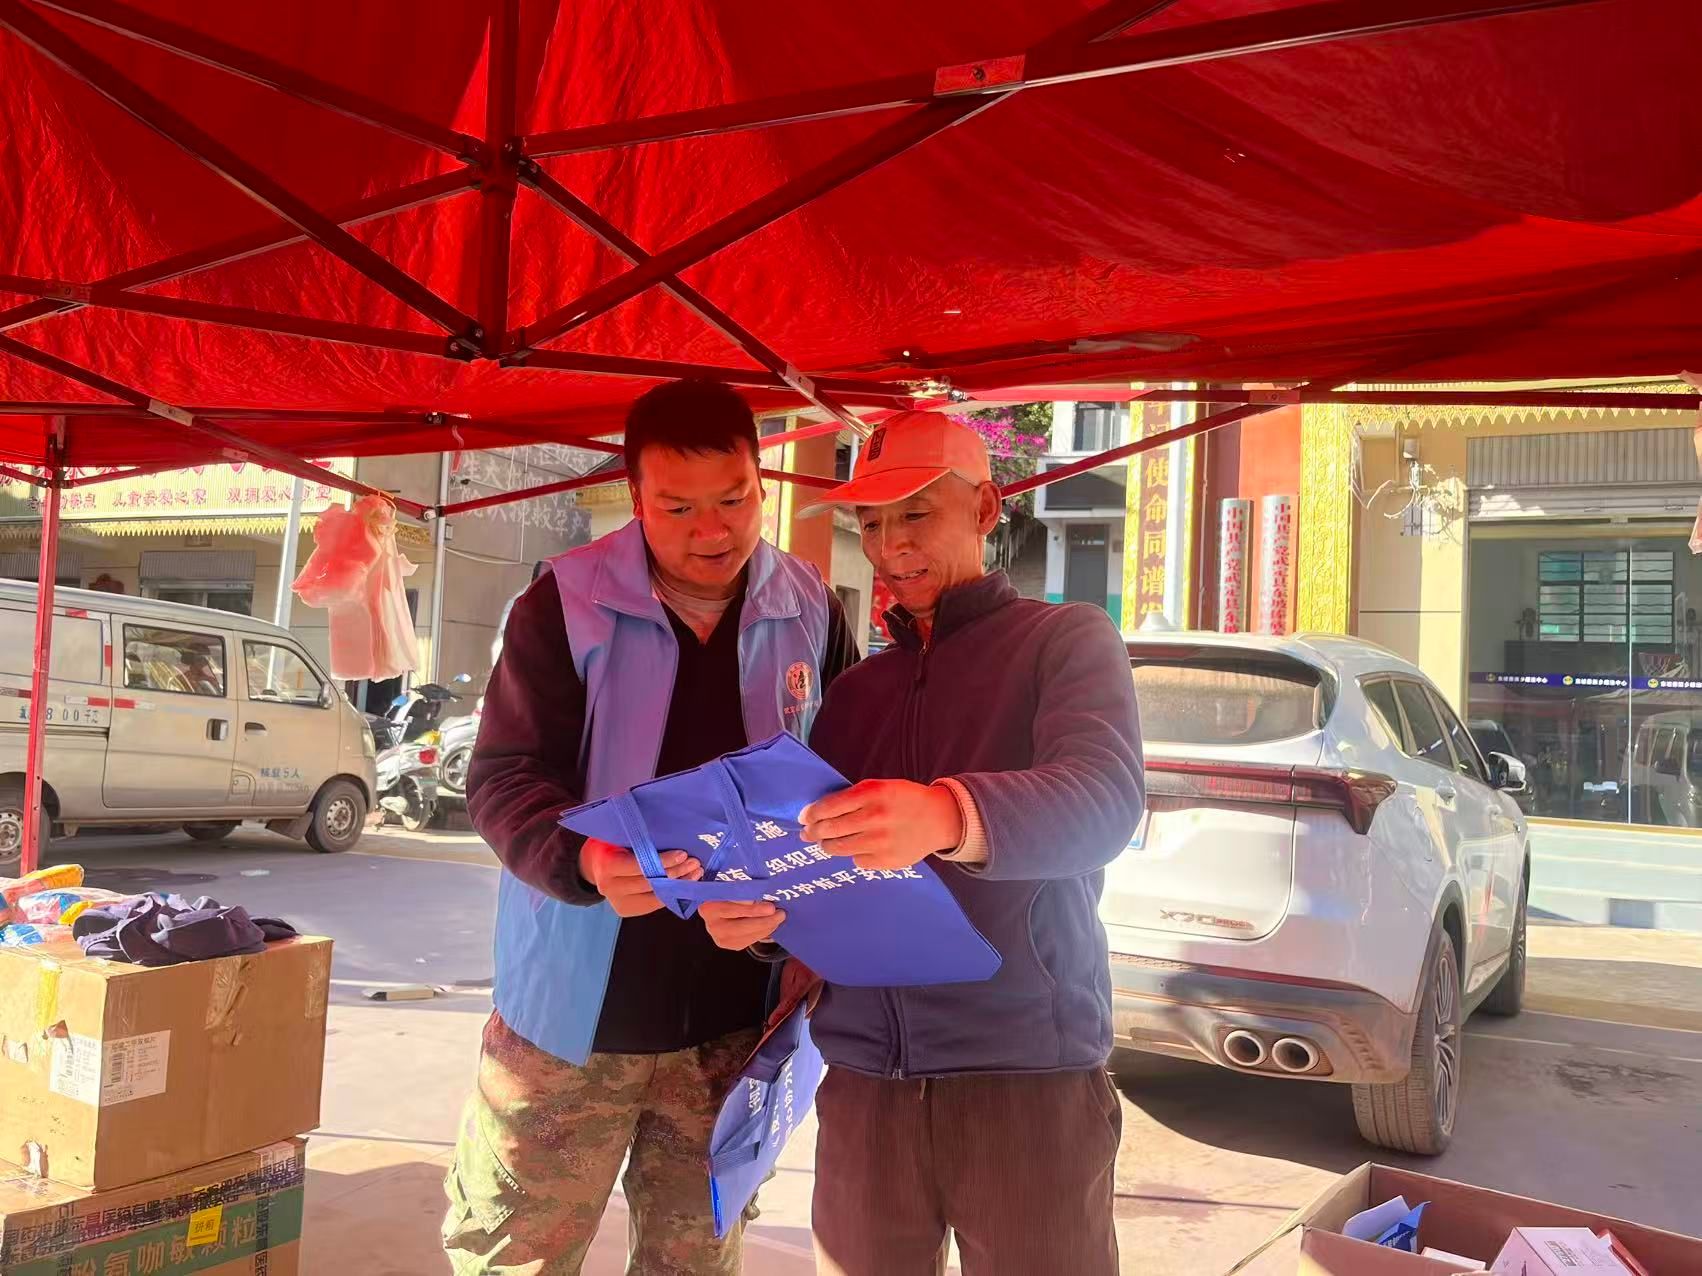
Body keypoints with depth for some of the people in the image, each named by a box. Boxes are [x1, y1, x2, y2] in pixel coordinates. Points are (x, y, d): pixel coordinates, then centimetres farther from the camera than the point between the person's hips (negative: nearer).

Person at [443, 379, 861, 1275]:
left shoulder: (810, 609, -1)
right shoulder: (564, 605, -10)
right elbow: (503, 778, -14)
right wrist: (587, 861, -34)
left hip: (731, 1015, 3)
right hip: (574, 1009, -2)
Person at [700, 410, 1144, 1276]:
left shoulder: (1067, 640, 1)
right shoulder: (856, 690, 17)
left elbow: (1106, 799, -18)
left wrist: (949, 817, -37)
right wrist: (760, 911, -10)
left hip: (1026, 1074, -4)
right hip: (862, 1083, 4)